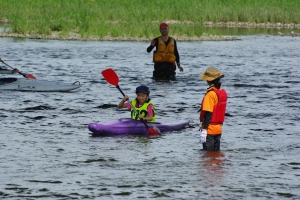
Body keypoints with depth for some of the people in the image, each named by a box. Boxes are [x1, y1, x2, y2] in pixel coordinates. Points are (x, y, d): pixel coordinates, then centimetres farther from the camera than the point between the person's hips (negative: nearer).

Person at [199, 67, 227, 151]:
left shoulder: (210, 94, -19)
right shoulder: (223, 92, 6)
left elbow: (208, 114, -22)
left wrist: (204, 130, -22)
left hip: (210, 130, -8)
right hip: (219, 129, 8)